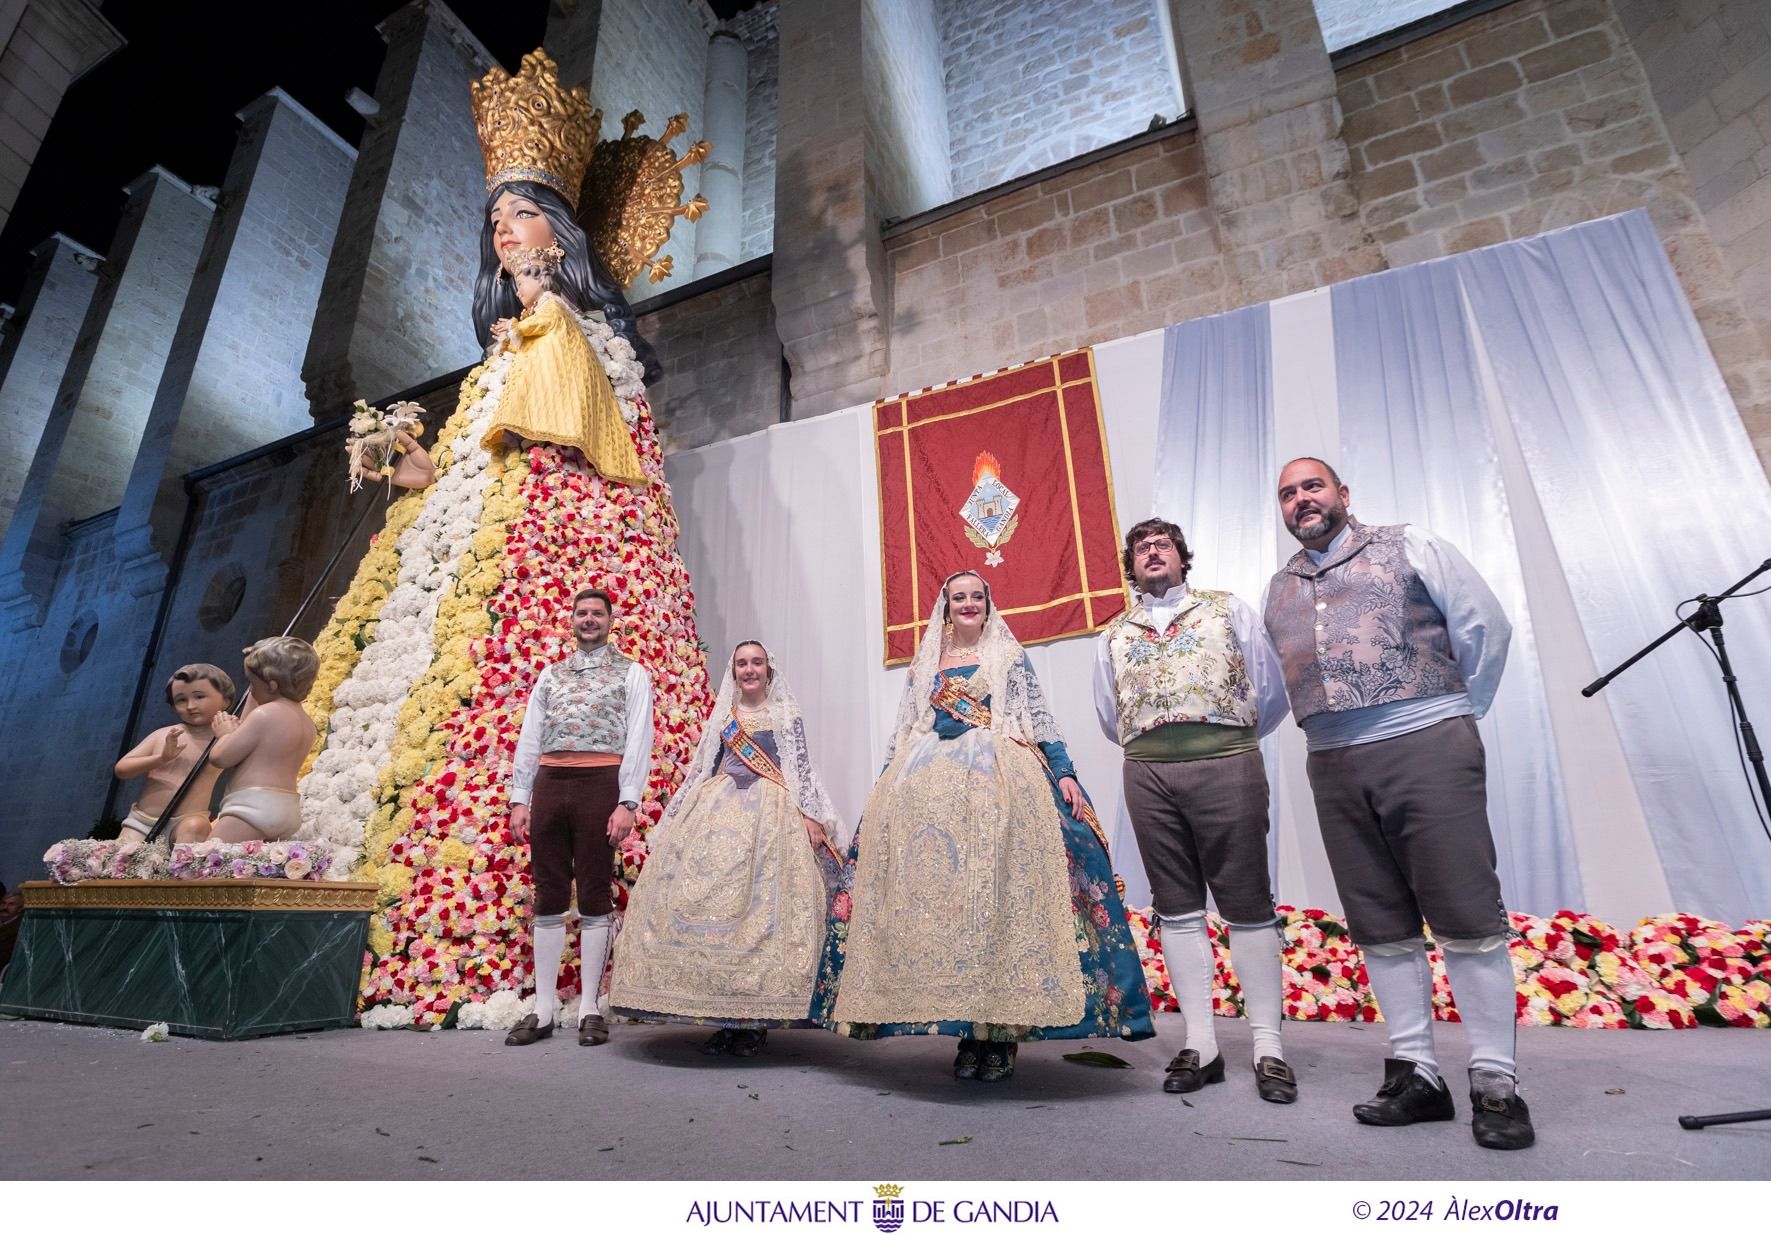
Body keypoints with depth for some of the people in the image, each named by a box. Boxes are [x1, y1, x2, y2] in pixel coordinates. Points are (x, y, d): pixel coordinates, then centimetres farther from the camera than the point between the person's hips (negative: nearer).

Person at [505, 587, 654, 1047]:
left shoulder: (631, 673, 6)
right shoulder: (550, 674, 19)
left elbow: (638, 741, -2)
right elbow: (529, 738, 16)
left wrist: (627, 803, -11)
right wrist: (519, 799, 7)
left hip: (600, 784, -4)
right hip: (549, 784, 4)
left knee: (595, 897, 1)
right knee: (549, 897, 7)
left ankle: (589, 1009, 11)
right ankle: (543, 1009, 16)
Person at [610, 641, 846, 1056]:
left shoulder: (787, 713, 9)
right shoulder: (721, 716, 18)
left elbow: (802, 767, 3)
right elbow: (701, 769, 20)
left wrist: (811, 815, -8)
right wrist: (678, 818, 16)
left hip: (770, 812, -3)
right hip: (718, 812, 3)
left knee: (763, 905, -9)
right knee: (712, 903, -4)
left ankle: (756, 1021, 0)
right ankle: (724, 1019, 6)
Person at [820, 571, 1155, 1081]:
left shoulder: (1009, 656, 12)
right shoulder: (922, 666, 19)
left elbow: (1041, 718, 6)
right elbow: (902, 734, 20)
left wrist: (1064, 773, -5)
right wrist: (884, 788, 15)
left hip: (999, 782, -3)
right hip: (929, 789, 3)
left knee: (999, 897, -11)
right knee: (940, 899, -4)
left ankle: (1003, 1031, -1)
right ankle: (968, 1032, 6)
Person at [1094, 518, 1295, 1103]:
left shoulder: (1229, 610, 10)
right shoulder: (1112, 635, 16)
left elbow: (1271, 692, 8)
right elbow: (1110, 719, 22)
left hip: (1226, 763, -2)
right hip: (1147, 773, 3)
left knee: (1247, 905, 1)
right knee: (1177, 907, 6)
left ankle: (1268, 1047, 11)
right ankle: (1200, 1044, 14)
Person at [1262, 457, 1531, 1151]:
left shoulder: (1408, 548, 7)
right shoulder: (1278, 589, 18)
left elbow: (1486, 625, 5)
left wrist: (1459, 714, 5)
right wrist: (1328, 730, 13)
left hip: (1427, 748, -4)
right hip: (1335, 766, 4)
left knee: (1467, 917, -2)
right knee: (1380, 925, 7)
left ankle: (1496, 1081, 9)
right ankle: (1415, 1073, 17)